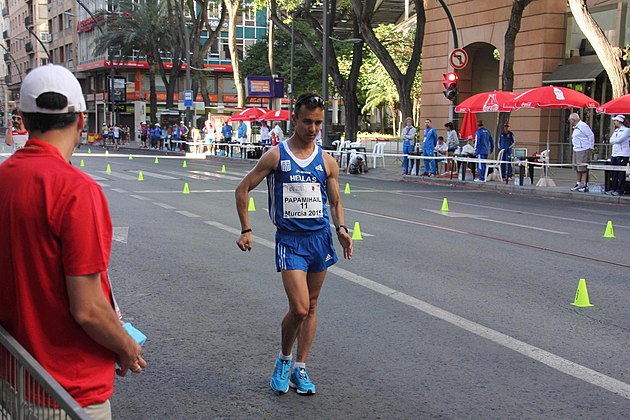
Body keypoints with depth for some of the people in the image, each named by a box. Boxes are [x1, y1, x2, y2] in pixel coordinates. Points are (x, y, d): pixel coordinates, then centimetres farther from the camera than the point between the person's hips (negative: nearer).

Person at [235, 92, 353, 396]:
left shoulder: (327, 161, 6)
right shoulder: (276, 156, -3)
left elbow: (335, 202, 14)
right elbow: (243, 189, 2)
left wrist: (341, 228, -5)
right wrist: (246, 230, -3)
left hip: (320, 238, 4)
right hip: (289, 240, -4)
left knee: (310, 308, 9)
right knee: (299, 308, -13)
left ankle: (299, 368, 22)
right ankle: (284, 358, 14)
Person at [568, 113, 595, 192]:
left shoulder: (582, 126, -13)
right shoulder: (576, 128, 17)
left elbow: (591, 135, -14)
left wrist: (590, 147, -12)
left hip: (584, 150, -10)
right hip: (576, 150, 10)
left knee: (583, 169, -9)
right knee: (577, 168, 12)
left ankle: (586, 186, -6)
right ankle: (578, 184, 19)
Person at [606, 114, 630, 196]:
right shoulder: (616, 130, 20)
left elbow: (619, 140, -15)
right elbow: (611, 140, 9)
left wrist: (613, 140, 1)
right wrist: (617, 140, -8)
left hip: (623, 154, -8)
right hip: (614, 154, 8)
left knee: (621, 172, -5)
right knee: (614, 172, 6)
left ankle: (620, 190, -3)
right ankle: (613, 189, 11)